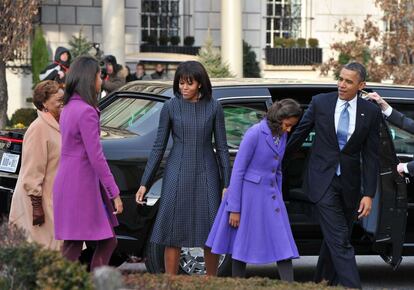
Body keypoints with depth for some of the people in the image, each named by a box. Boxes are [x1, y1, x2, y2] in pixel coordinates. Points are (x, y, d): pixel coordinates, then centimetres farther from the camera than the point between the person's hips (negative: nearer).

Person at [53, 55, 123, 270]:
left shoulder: (69, 108, 13)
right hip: (81, 185, -10)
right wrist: (114, 192, -16)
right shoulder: (86, 111, -16)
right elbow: (96, 156, -19)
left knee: (108, 242, 11)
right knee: (73, 248, -6)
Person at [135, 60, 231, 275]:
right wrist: (144, 183, 0)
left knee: (210, 233, 2)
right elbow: (159, 146, 3)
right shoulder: (170, 107, 0)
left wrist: (227, 184, 0)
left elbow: (221, 147, 4)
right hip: (177, 174, 0)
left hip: (206, 174, 0)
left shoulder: (213, 108, 0)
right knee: (173, 233, -1)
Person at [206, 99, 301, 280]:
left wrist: (279, 202, 19)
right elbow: (238, 171, -14)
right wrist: (234, 208, -14)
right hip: (248, 196, -6)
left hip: (270, 197, 7)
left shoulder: (282, 136, 5)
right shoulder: (255, 134, -15)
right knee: (243, 246, 3)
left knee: (283, 246, -1)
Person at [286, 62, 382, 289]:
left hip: (349, 183, 2)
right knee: (339, 241, -10)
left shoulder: (370, 112, 0)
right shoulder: (320, 102, -3)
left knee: (334, 239, 12)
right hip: (322, 181, -2)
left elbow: (371, 156, 0)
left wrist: (368, 194, -5)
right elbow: (299, 134, 9)